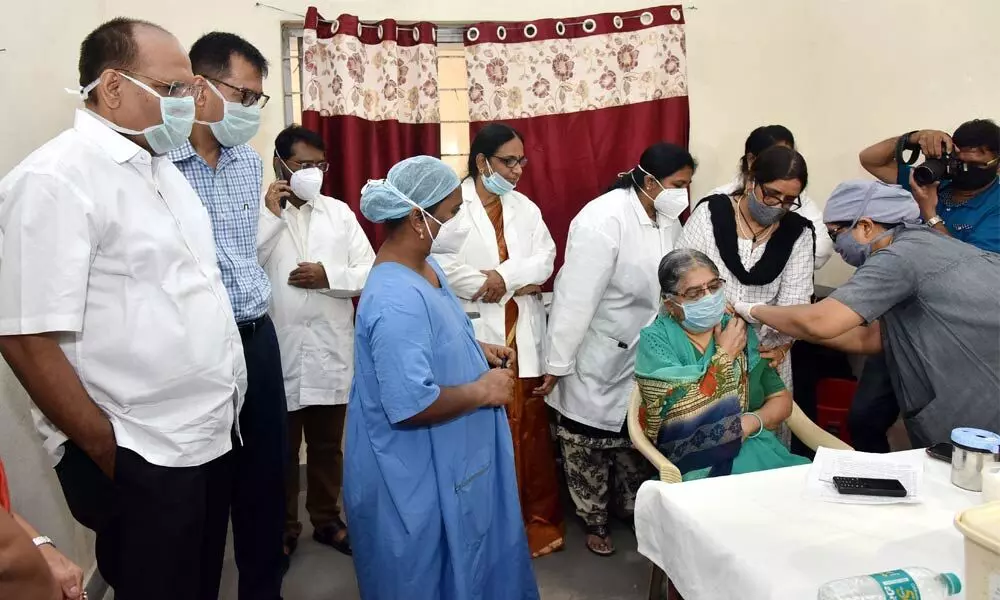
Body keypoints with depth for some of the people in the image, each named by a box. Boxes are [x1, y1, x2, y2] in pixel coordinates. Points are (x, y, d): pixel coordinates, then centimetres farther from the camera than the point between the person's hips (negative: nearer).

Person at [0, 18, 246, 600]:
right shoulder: (55, 180, -17)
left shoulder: (160, 164, 9)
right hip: (140, 461, -7)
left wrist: (220, 418, 13)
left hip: (213, 437, 8)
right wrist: (108, 453, -12)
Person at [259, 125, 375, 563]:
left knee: (328, 444, 16)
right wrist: (270, 214, -15)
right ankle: (284, 527, 30)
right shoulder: (258, 210, -1)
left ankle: (326, 518, 34)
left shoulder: (339, 212, 7)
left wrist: (329, 276, -14)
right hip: (278, 353, -2)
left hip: (331, 353, 3)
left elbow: (369, 271, 3)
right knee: (282, 448, 12)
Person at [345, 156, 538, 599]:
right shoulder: (397, 299, -31)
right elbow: (411, 406, -34)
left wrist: (477, 350, 3)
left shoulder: (426, 268, 3)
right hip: (417, 479, -10)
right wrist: (483, 390, -21)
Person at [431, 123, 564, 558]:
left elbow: (545, 260, 2)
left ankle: (538, 518, 21)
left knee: (530, 429, 8)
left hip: (523, 338, 4)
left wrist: (501, 278, -15)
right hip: (474, 337, -4)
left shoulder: (525, 208, 13)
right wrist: (507, 285, -11)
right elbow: (441, 266, -15)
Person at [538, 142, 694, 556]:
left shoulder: (668, 219, -2)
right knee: (588, 439, 10)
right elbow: (576, 296, -26)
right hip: (595, 354, -7)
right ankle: (593, 520, 31)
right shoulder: (604, 220, -26)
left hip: (641, 351, 7)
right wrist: (557, 363, -24)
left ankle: (633, 508, 41)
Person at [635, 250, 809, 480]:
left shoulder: (740, 331, 9)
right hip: (699, 466, -4)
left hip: (758, 449, 5)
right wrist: (725, 354, -7)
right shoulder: (655, 341, -5)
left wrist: (751, 422, -12)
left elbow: (782, 399, 10)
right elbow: (683, 412, -16)